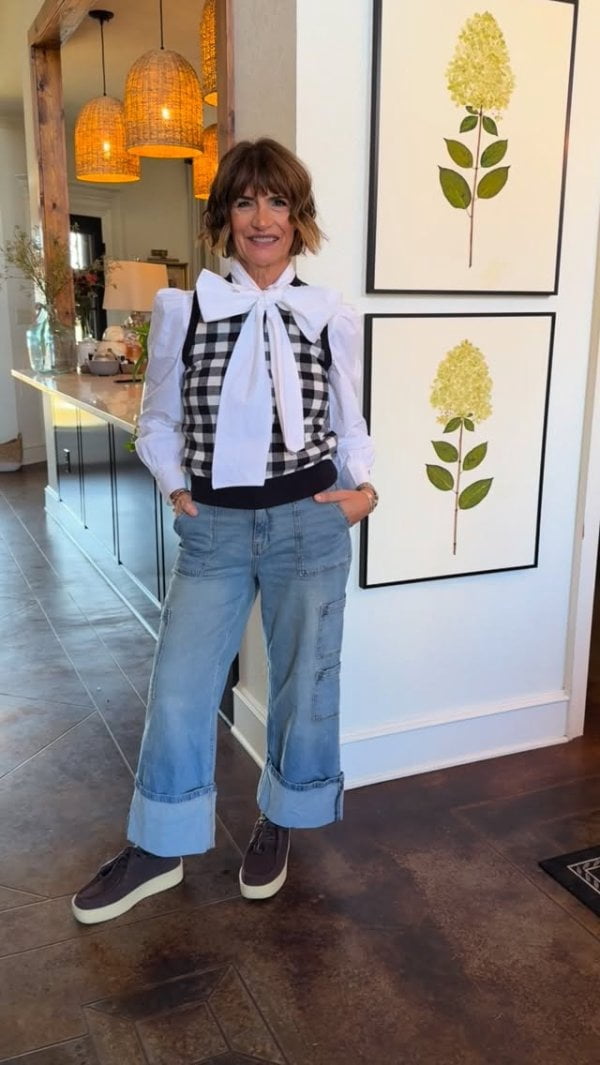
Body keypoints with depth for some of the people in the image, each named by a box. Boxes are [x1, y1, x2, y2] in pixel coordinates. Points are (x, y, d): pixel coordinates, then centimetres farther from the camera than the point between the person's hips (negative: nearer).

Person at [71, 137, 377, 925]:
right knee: (177, 691, 6)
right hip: (213, 529, 0)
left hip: (309, 524, 0)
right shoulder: (183, 310, -1)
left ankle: (278, 827, 39)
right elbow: (158, 421, 9)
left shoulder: (332, 317, 0)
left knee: (303, 684, 12)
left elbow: (350, 424, 9)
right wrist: (175, 486, -6)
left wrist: (363, 488, -8)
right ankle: (157, 851, 29)